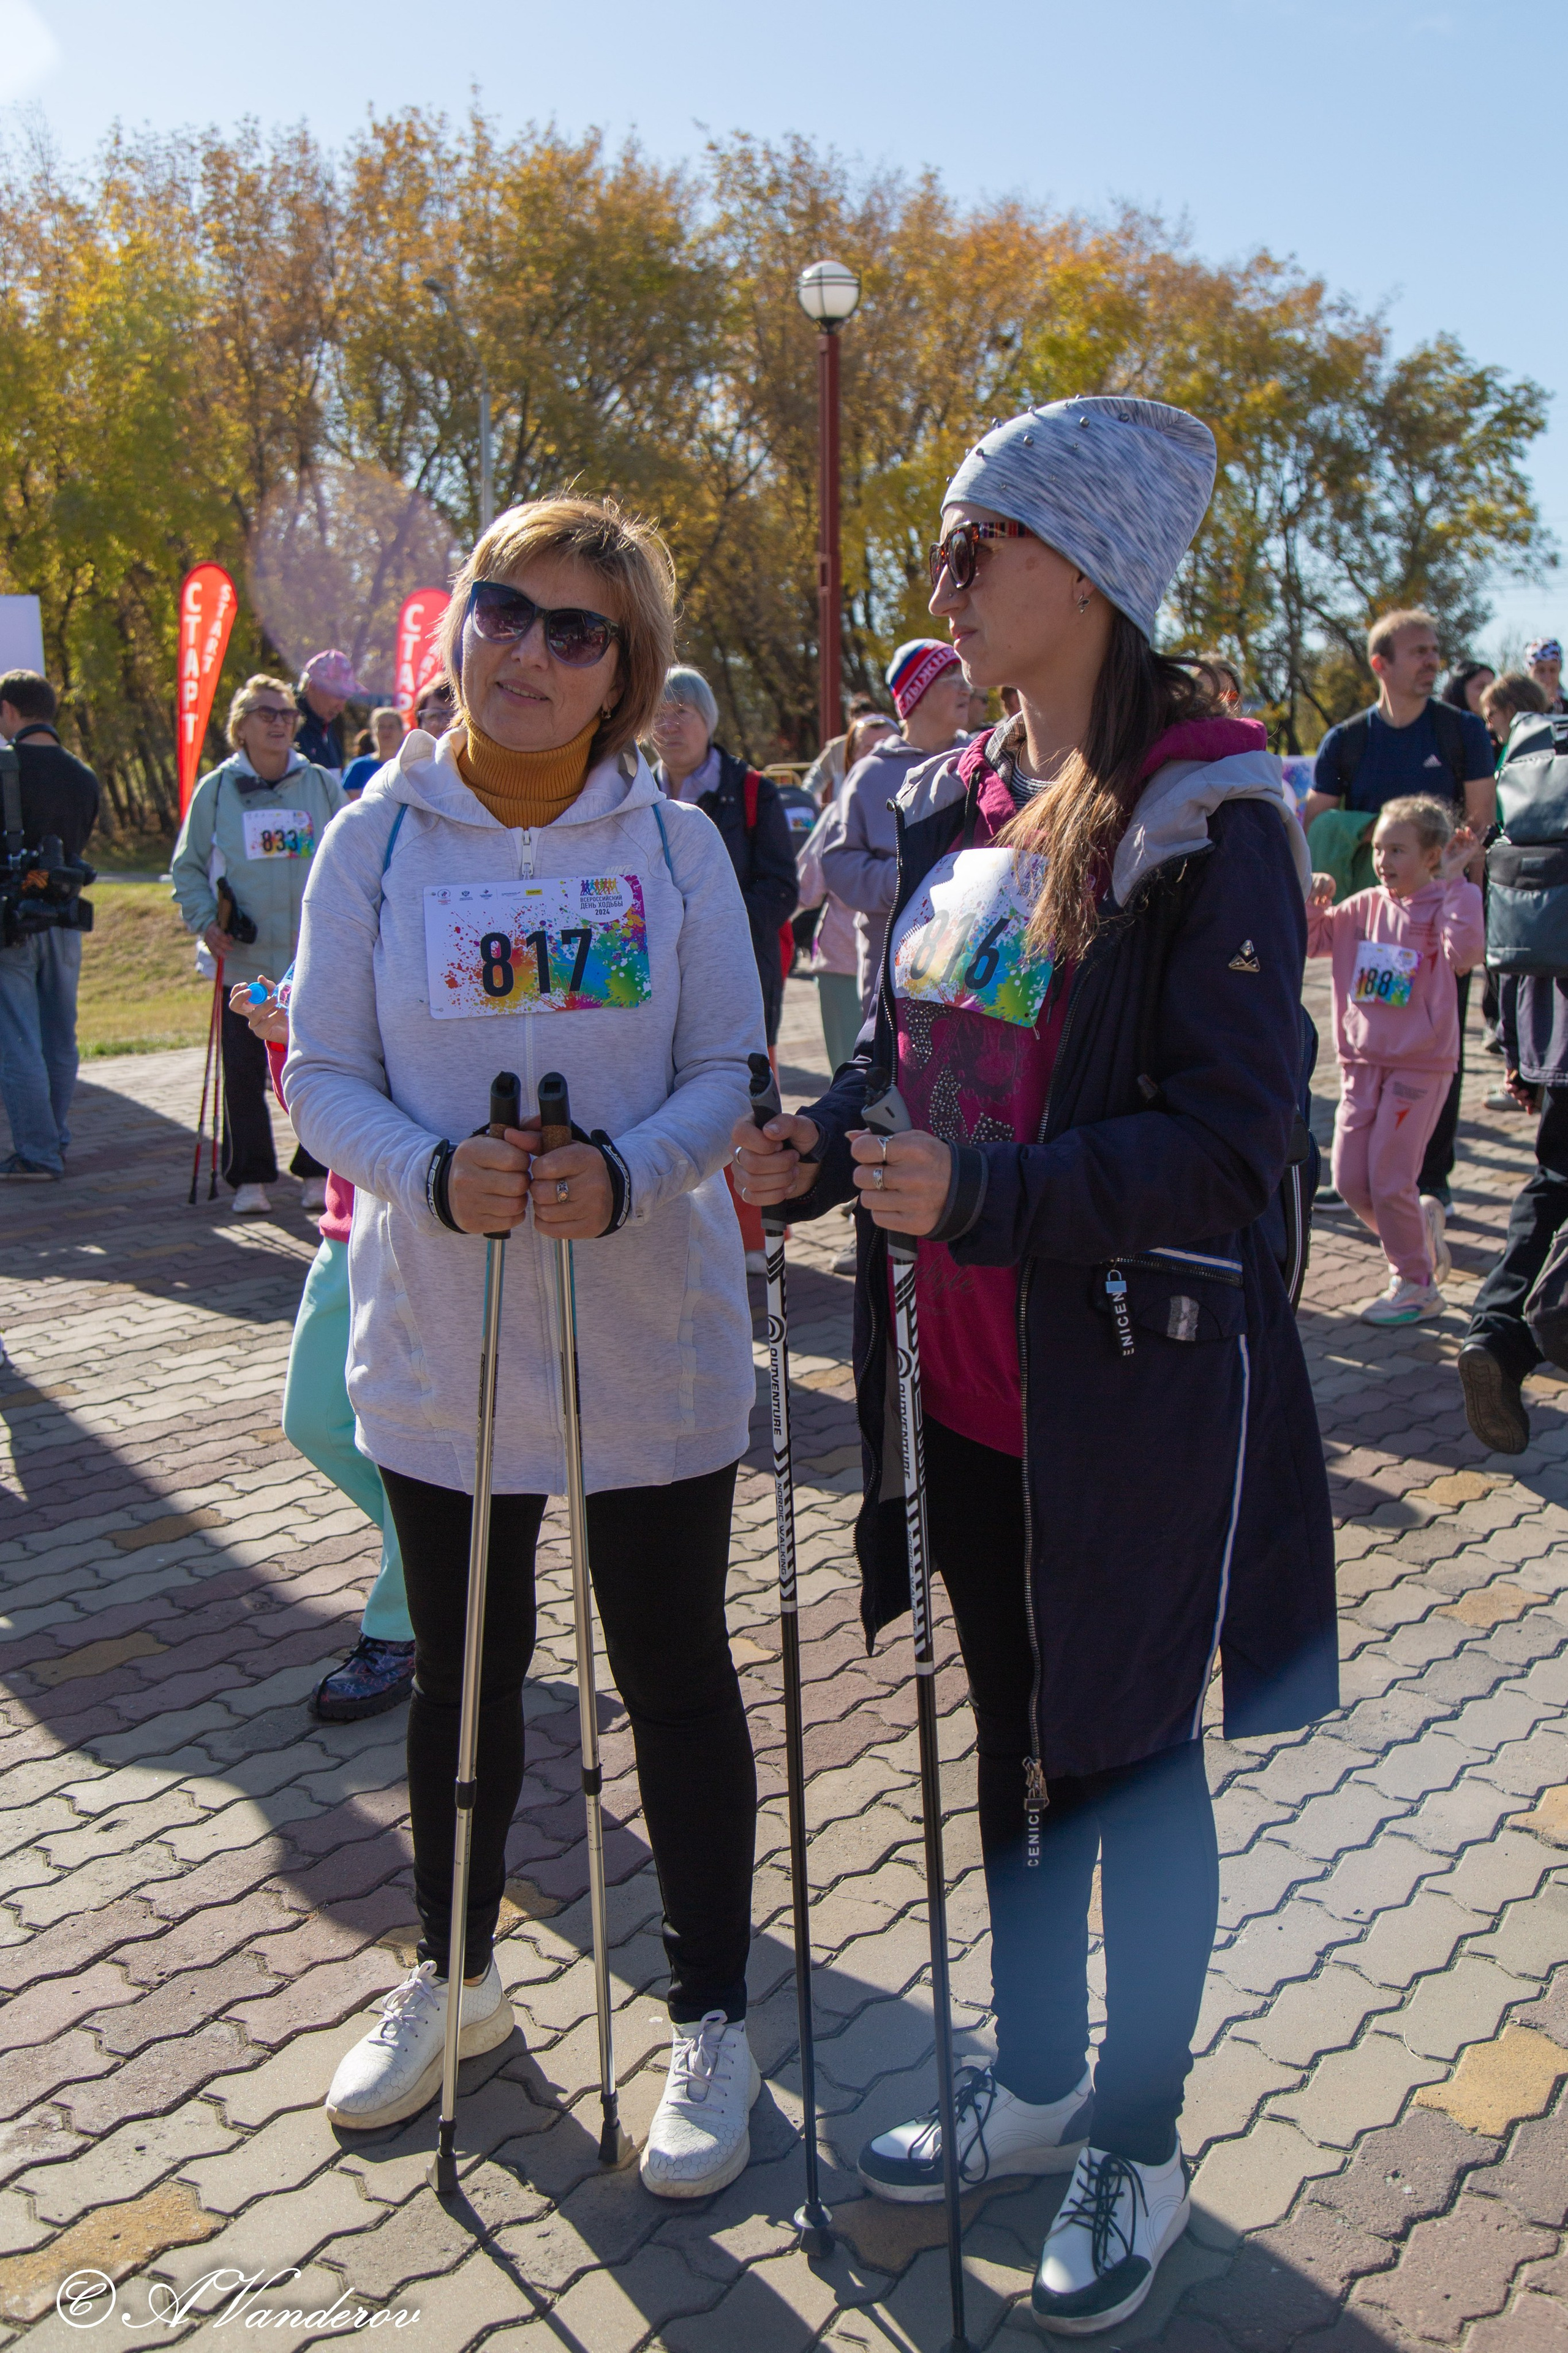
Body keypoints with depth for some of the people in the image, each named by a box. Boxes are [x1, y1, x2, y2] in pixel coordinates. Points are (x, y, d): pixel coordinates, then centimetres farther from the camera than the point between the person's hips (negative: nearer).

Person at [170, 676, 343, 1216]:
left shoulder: (323, 785, 6)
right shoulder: (216, 789, 5)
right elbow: (187, 868, 9)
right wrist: (205, 921, -6)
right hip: (243, 959, 0)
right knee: (244, 1071, 3)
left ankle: (319, 1174, 14)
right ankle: (249, 1179, 15)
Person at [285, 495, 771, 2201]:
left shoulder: (675, 844, -3)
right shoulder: (377, 838, -2)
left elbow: (730, 1073, -3)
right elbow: (322, 1072, -2)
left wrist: (623, 1176, -22)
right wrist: (434, 1174, -22)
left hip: (650, 1328, -1)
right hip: (438, 1329, 1)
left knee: (676, 1679, 10)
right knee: (460, 1667, 18)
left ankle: (711, 2019, 31)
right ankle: (454, 1975, 43)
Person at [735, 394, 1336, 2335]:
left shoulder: (1209, 815, -15)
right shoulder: (951, 804, 7)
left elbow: (1229, 1138, -20)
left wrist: (981, 1193, -30)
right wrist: (823, 1146, -5)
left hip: (1138, 1387, -7)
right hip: (969, 1375, 7)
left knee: (1127, 1757, 11)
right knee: (1014, 1734, 20)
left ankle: (1135, 2148, 34)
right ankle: (1032, 2079, 43)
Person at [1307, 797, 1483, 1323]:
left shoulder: (1443, 909, -10)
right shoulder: (1364, 908, 5)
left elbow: (1464, 953, -30)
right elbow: (1308, 940, 11)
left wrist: (1455, 882, -28)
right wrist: (1313, 900, -7)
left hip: (1420, 1066, -5)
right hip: (1362, 1062, 5)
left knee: (1389, 1180, -4)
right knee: (1349, 1181, 5)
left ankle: (1416, 1288, 14)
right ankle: (1420, 1222, 33)